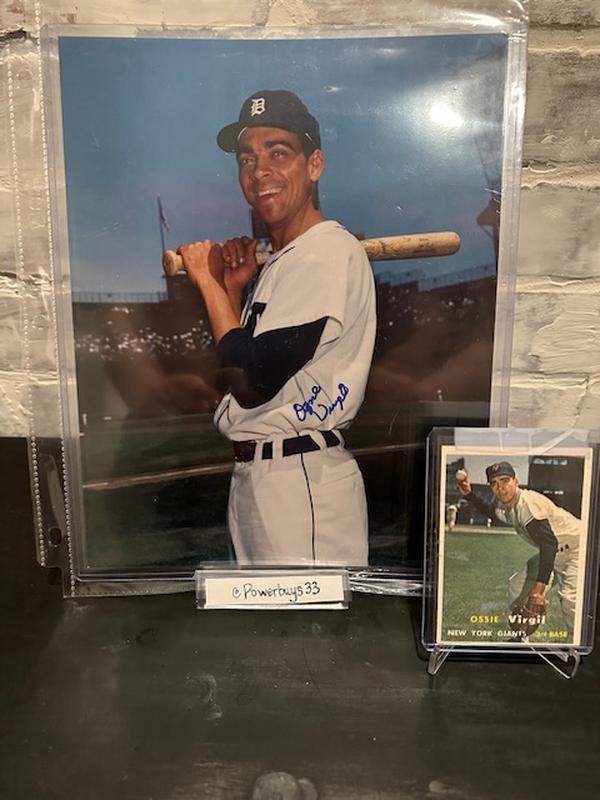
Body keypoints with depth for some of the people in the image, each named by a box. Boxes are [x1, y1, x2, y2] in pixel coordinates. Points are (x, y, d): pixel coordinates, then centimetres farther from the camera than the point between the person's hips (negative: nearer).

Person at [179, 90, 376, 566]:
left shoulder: (328, 253, -16)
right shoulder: (281, 260, 15)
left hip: (303, 481, -10)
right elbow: (240, 364, 14)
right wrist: (232, 288, 2)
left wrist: (208, 281, -12)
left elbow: (253, 385, -21)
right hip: (255, 474, 10)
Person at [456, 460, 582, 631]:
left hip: (578, 548, -10)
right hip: (553, 552, 10)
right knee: (517, 586, 10)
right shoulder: (507, 505, -1)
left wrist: (539, 587, -41)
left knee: (569, 597, -30)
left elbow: (549, 544, -38)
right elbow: (492, 512, 25)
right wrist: (469, 494, 11)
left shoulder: (527, 503, -30)